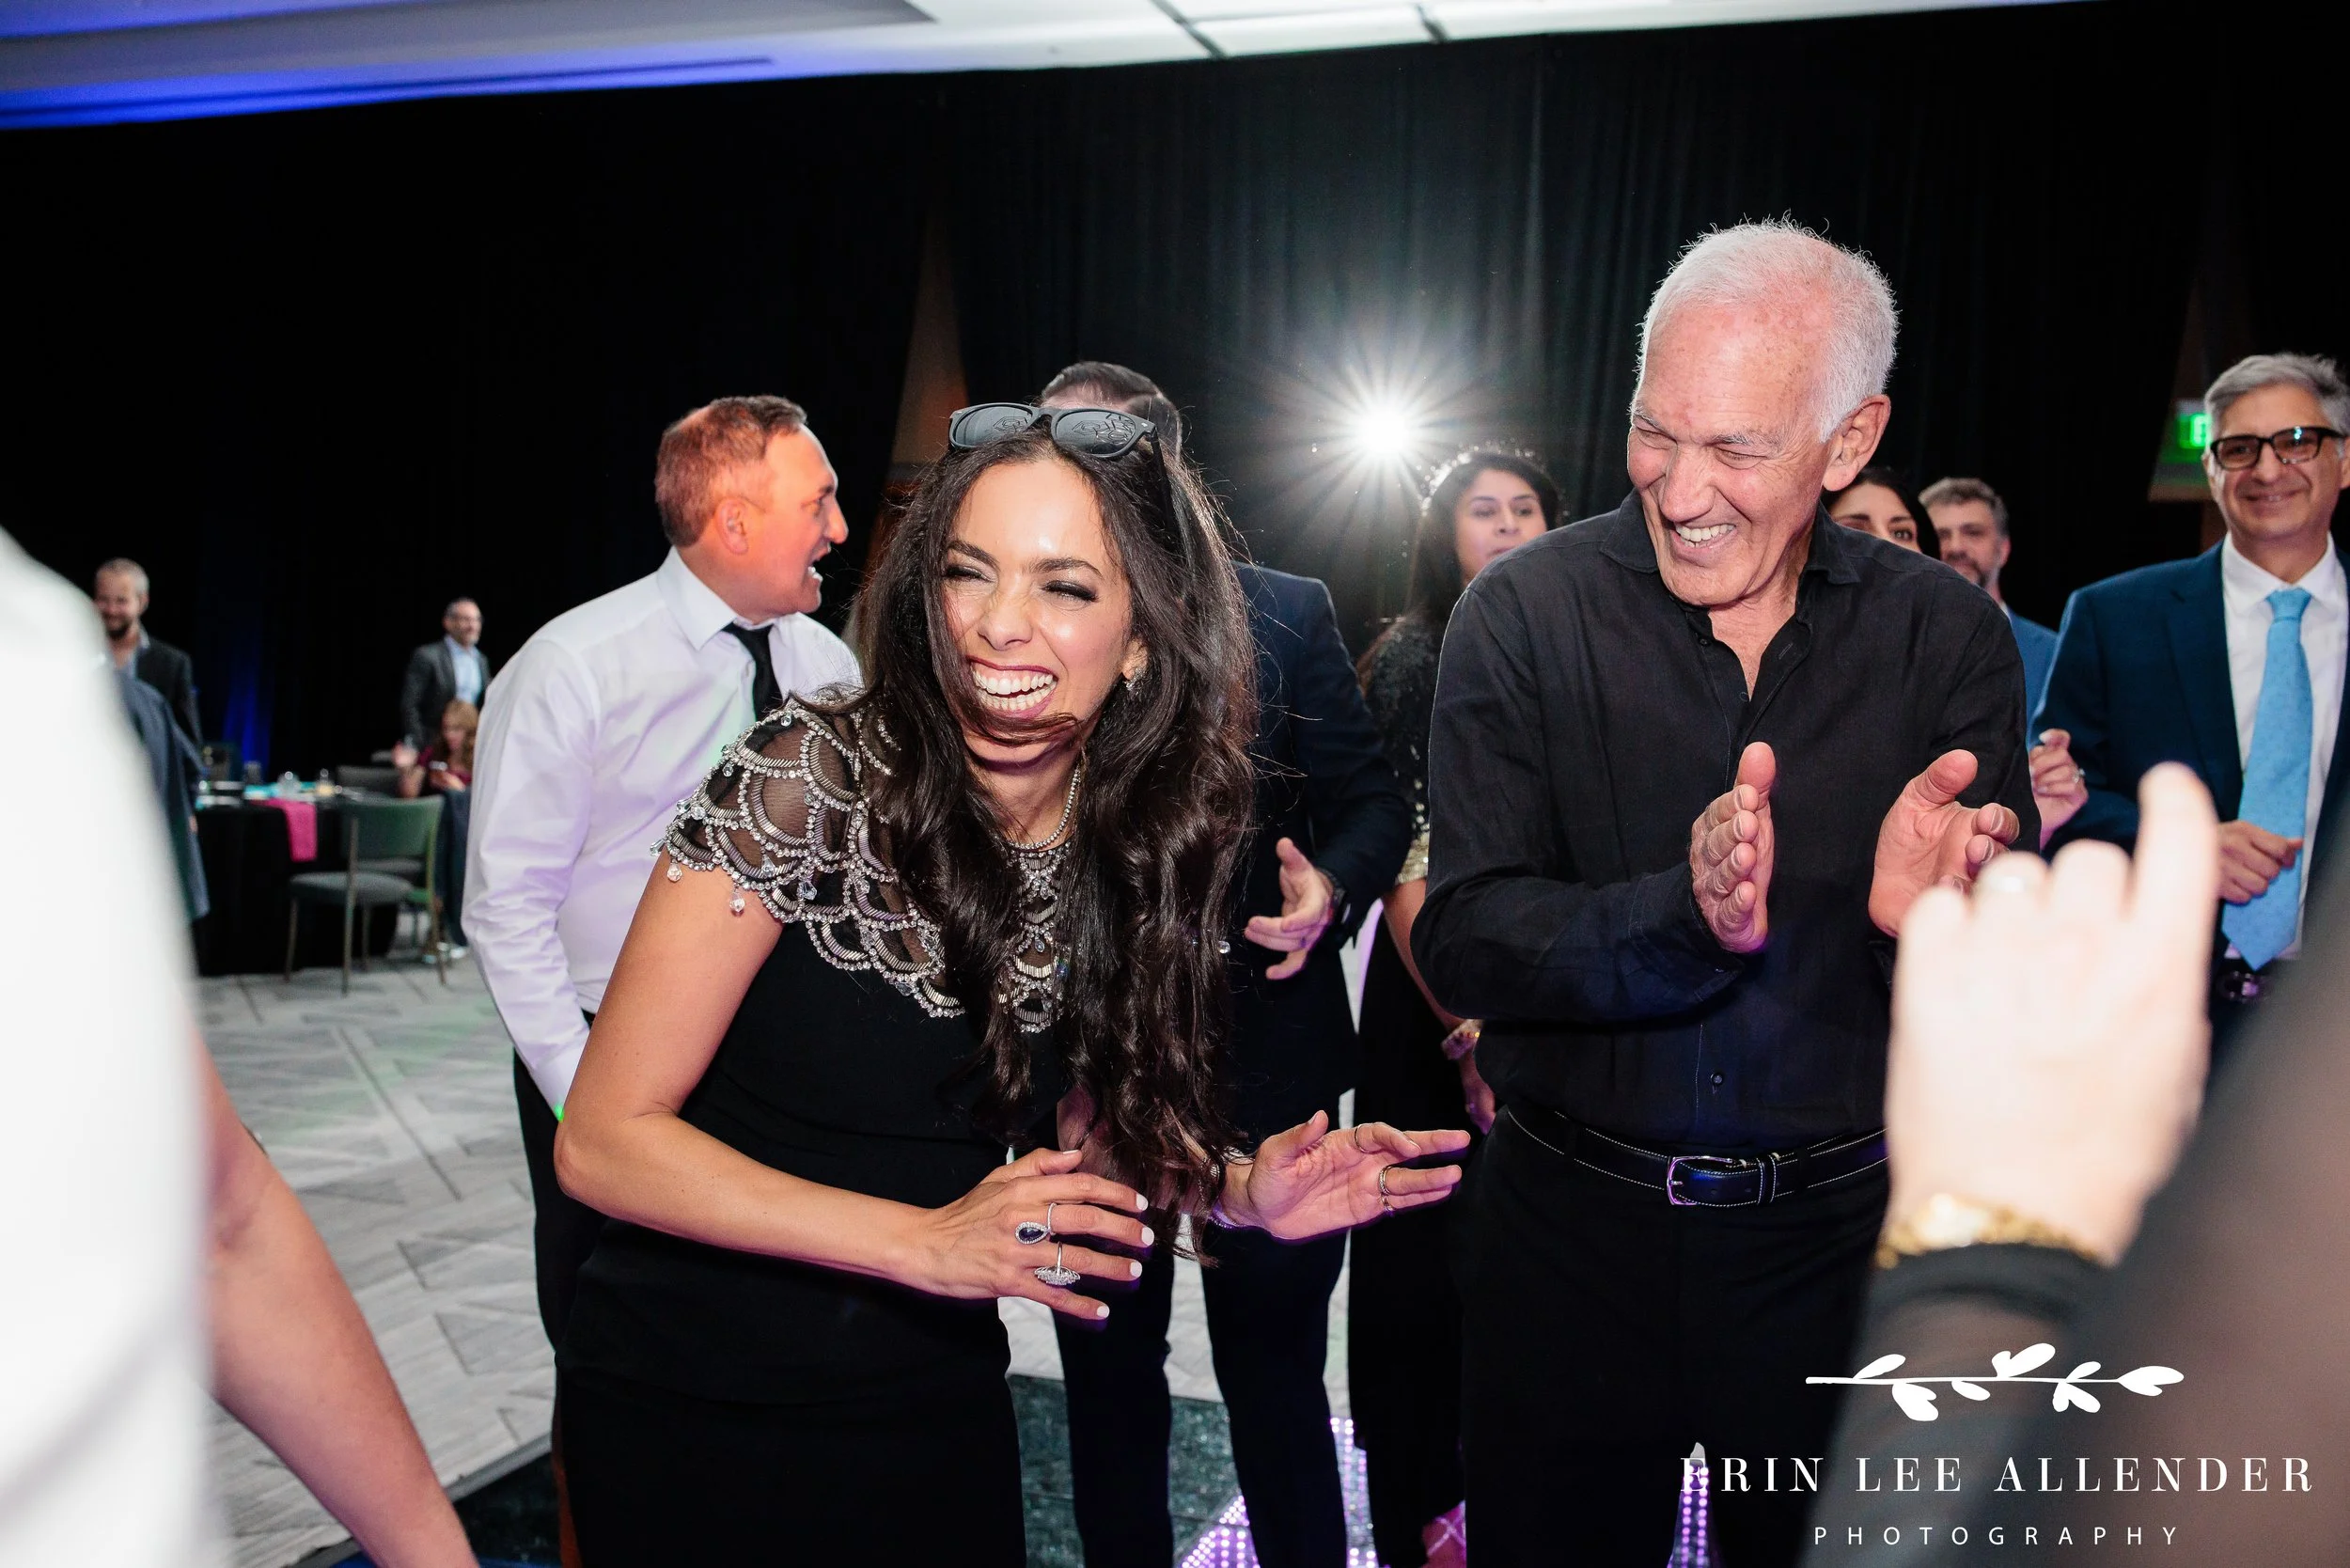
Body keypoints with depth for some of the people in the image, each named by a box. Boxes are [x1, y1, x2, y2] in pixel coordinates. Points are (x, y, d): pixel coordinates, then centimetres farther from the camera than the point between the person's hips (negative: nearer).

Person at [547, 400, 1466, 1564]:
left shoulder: (1136, 850, -6)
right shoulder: (813, 779, -20)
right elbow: (605, 1139, -19)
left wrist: (1244, 1188, -11)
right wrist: (925, 1241, -26)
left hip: (934, 1409, 4)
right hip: (686, 1410, -3)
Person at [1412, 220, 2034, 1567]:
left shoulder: (1950, 635, -4)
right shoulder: (1526, 615, -9)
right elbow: (1464, 943, -15)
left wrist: (1934, 919, -29)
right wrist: (1683, 914, -32)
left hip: (1844, 1243, 1)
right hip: (1568, 1236, 0)